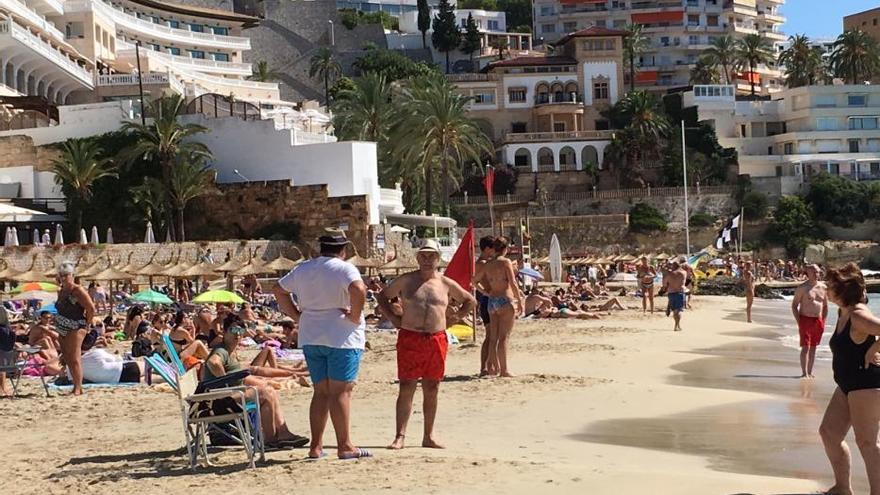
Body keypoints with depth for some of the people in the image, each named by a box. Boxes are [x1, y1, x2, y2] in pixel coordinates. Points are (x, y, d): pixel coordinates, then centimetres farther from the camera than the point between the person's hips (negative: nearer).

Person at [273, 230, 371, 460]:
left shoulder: (303, 269, 11)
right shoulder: (344, 268, -9)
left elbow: (279, 290, 18)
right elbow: (359, 290, -28)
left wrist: (298, 315, 13)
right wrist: (355, 316, -15)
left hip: (310, 337, 6)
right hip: (342, 337, -6)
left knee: (321, 391, 12)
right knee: (341, 391, -3)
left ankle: (316, 446, 13)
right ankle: (344, 446, -2)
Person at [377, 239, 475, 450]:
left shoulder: (446, 284, 9)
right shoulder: (406, 280, 4)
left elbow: (471, 301, 22)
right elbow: (383, 296, 16)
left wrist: (455, 318, 11)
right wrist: (393, 318, 5)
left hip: (437, 341, 2)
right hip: (409, 340, -2)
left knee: (431, 390, 7)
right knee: (406, 389, -6)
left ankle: (429, 437, 16)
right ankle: (400, 436, -4)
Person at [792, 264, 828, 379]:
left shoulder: (823, 287, 8)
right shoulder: (802, 288, -6)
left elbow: (825, 306, 17)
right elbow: (794, 305, -5)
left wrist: (823, 321, 10)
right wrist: (798, 321, -10)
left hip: (818, 321, 5)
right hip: (805, 320, -5)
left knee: (813, 348, 10)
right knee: (805, 347, -9)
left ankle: (810, 372, 16)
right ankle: (804, 373, -8)